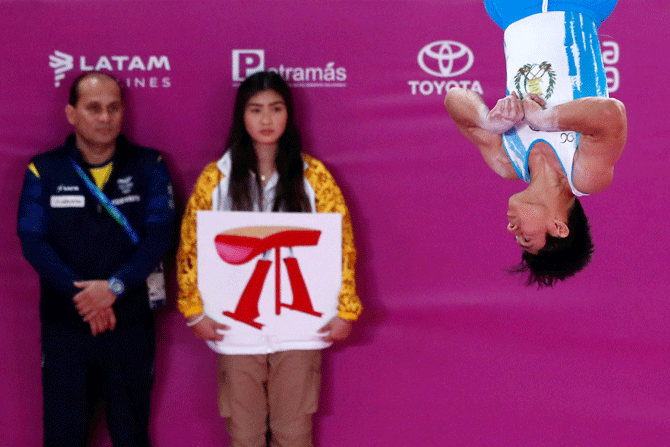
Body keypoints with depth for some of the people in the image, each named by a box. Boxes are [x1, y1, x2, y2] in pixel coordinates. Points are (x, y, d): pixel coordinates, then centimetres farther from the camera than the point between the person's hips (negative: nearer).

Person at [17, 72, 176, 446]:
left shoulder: (148, 167, 2)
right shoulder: (43, 171, 2)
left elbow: (160, 235, -6)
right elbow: (33, 242, -5)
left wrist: (114, 286, -20)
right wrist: (82, 295, -17)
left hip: (131, 322, 0)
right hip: (65, 325, 0)